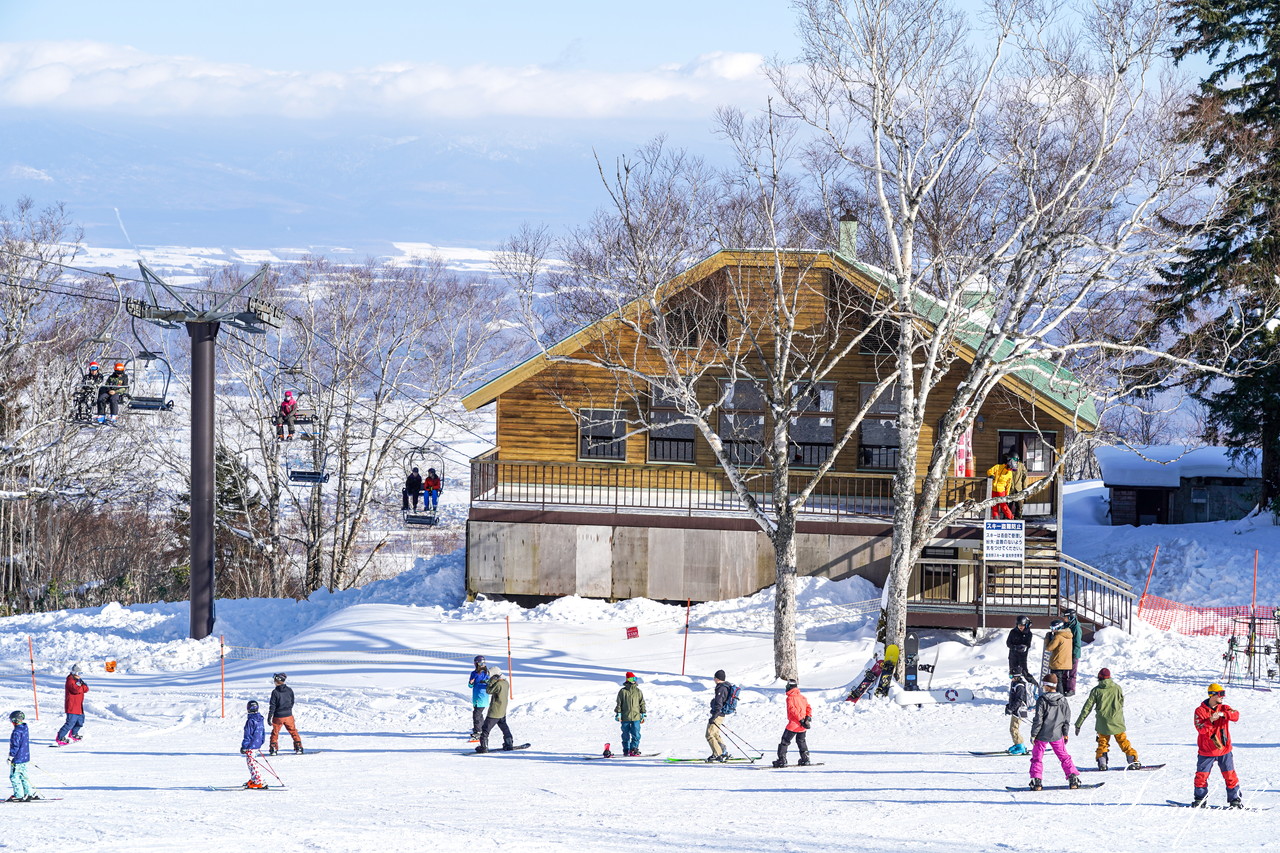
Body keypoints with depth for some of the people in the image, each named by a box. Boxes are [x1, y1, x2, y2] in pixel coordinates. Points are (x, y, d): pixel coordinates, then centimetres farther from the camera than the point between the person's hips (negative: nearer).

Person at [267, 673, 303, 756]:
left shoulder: (275, 692, -13)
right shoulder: (289, 690, -1)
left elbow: (272, 706, -12)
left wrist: (269, 717, -7)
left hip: (278, 716, -3)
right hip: (288, 715, 3)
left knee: (275, 732, 11)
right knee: (293, 731, 12)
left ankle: (273, 749, 8)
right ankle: (298, 747, 7)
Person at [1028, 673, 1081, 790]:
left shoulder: (1042, 700, -14)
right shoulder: (1063, 700, 0)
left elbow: (1038, 719, -14)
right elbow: (1067, 719, 5)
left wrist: (1033, 734, -6)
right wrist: (1065, 734, 16)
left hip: (1042, 735, -4)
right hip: (1057, 735, 4)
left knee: (1037, 758, 7)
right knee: (1064, 756, 15)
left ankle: (1036, 781, 1)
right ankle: (1073, 777, 10)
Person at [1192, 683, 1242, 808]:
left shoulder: (1224, 708, 4)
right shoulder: (1200, 711, -4)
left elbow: (1236, 716, -15)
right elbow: (1200, 728, -15)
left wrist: (1223, 714, -30)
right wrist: (1210, 721, -31)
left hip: (1224, 750, 2)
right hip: (1206, 751, -2)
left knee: (1230, 775, 0)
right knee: (1201, 775, 2)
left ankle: (1235, 799, 8)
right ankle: (1200, 800, 17)